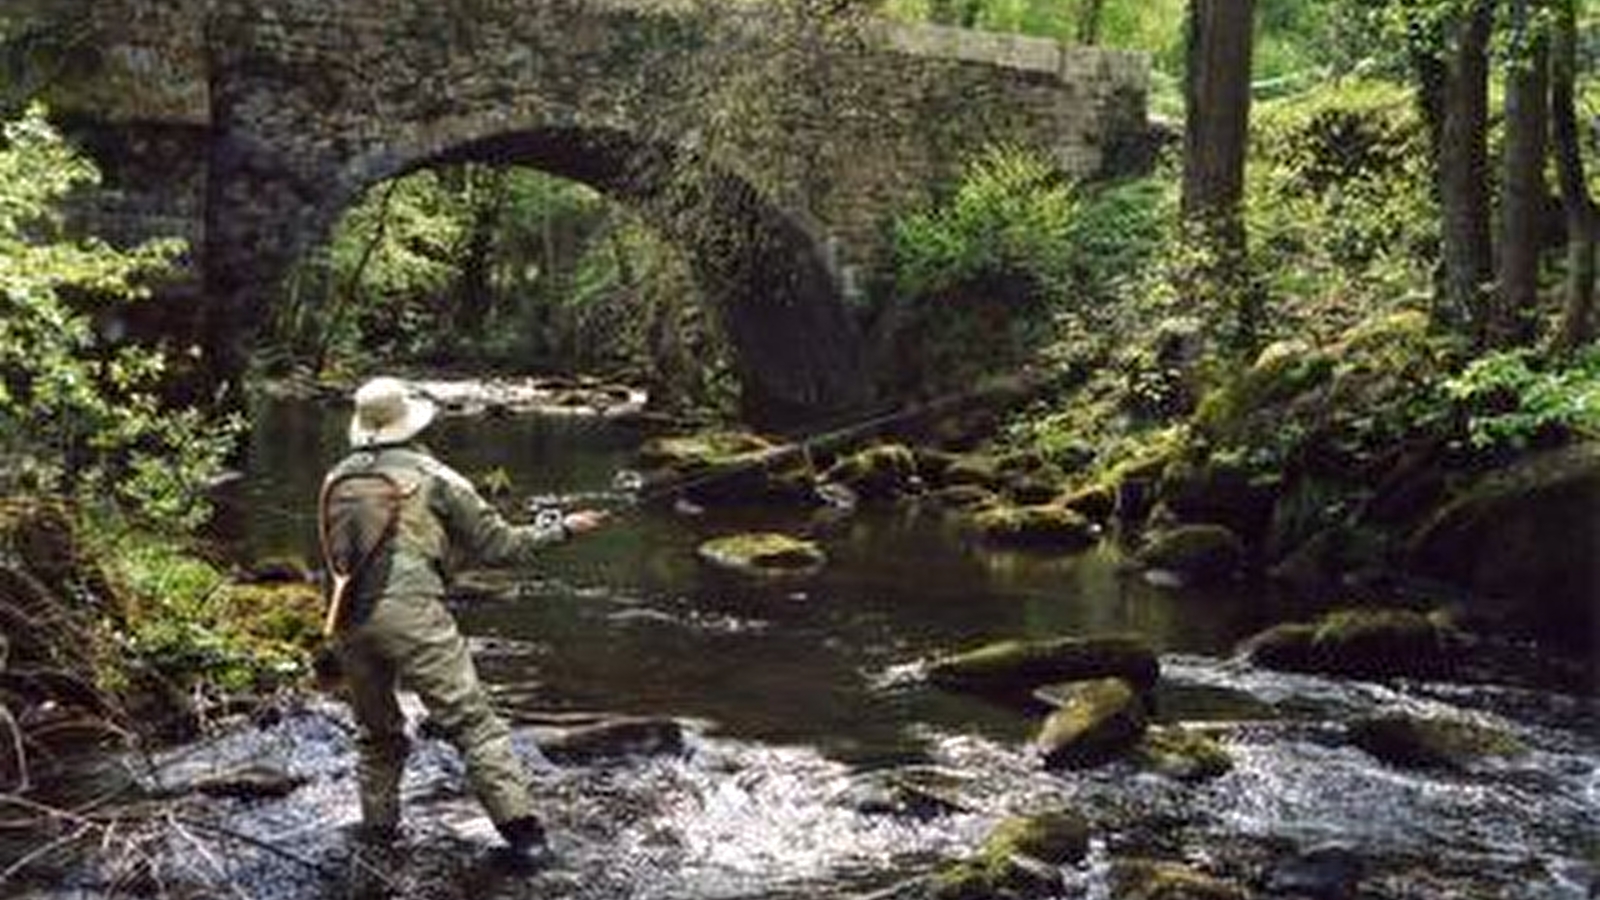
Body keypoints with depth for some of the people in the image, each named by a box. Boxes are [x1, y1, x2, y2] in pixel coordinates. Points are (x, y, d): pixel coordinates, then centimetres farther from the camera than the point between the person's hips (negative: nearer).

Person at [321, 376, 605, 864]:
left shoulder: (336, 479, 17)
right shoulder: (432, 476, 4)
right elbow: (498, 545, 5)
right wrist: (561, 527, 18)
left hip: (349, 619, 5)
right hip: (411, 613, -5)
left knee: (378, 733, 22)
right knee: (473, 722, -5)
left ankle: (379, 828, 25)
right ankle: (520, 828, -11)